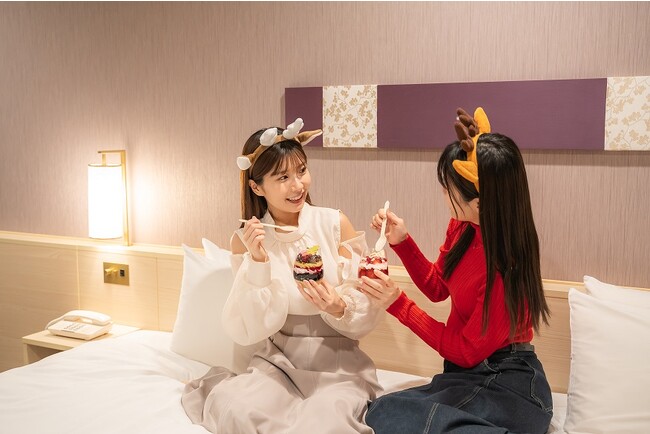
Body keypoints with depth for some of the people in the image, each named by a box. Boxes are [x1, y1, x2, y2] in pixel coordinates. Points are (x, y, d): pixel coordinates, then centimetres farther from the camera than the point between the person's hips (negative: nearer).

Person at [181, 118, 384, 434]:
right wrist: (258, 262, -21)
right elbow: (248, 332, -10)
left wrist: (340, 309, -25)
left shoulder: (336, 224, -6)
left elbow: (368, 314, -3)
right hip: (277, 361, 1)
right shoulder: (245, 239, -2)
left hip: (338, 363, -1)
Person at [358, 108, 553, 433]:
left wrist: (397, 303, -16)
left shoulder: (506, 267, -25)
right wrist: (402, 241, -1)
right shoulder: (463, 227, -3)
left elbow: (466, 351, -15)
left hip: (505, 386, -7)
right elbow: (437, 287, 14)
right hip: (468, 374, 7)